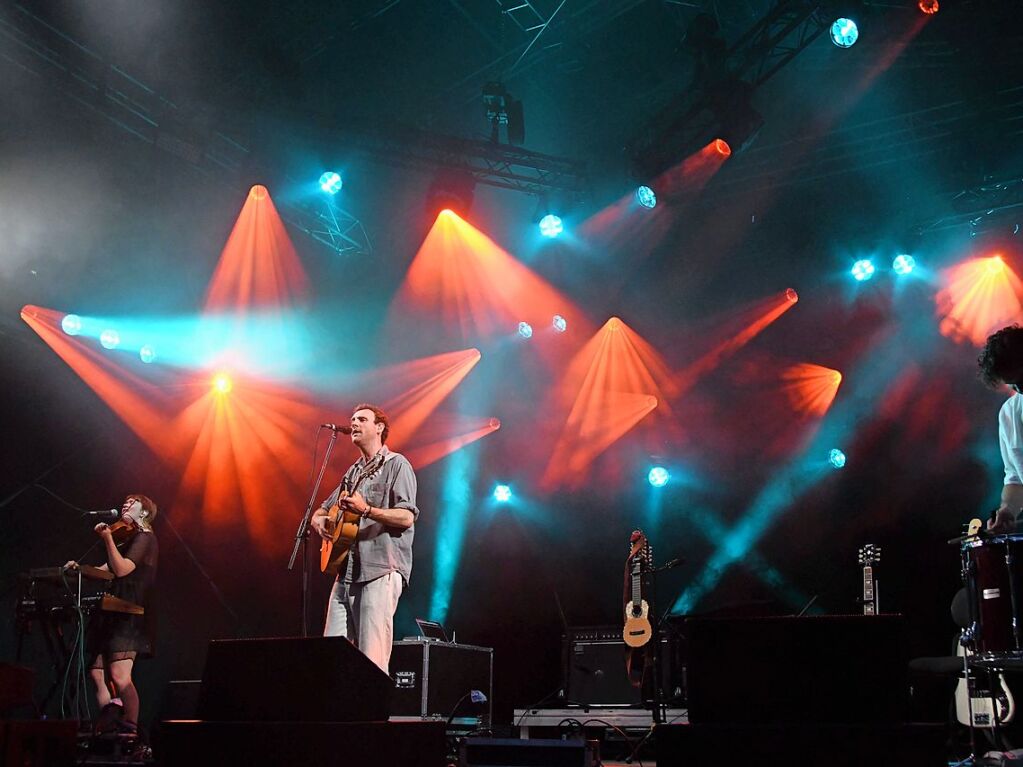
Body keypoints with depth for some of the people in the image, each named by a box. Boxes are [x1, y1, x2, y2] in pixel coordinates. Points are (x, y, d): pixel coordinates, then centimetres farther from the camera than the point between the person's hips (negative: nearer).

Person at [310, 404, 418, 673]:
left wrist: (366, 510, -25)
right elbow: (322, 511, 31)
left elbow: (407, 517, -11)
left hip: (381, 571, -7)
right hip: (346, 572, 8)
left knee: (372, 661, -12)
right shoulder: (353, 472, 23)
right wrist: (319, 520, 6)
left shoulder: (396, 464, 0)